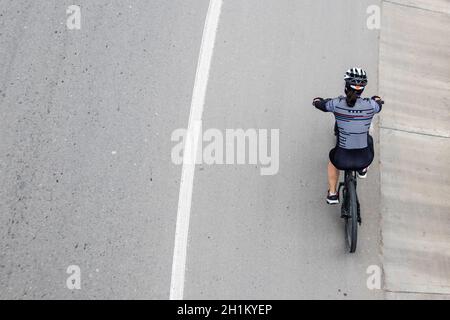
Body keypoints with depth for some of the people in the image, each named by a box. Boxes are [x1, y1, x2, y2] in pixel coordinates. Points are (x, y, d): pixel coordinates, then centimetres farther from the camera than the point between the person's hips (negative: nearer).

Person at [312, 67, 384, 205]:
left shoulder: (337, 104, -15)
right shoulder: (370, 105, -11)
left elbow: (320, 104, 7)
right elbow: (379, 105, 15)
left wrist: (317, 100, 32)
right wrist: (377, 99, 39)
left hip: (342, 159, -1)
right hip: (365, 159, 1)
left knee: (333, 159, 37)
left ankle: (332, 194, 34)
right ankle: (362, 169, 49)